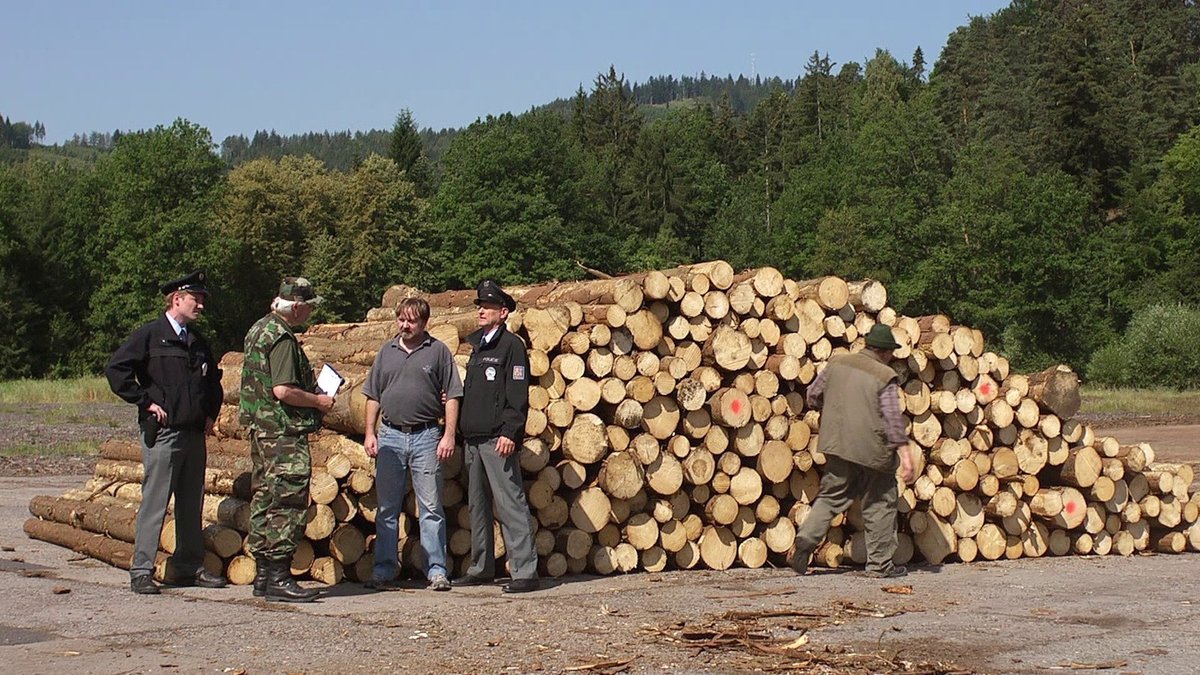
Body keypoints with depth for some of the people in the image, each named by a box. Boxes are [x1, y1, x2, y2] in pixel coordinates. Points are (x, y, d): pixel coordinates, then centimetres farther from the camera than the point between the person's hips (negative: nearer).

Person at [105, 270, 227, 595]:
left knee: (192, 504, 10)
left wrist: (211, 412, 18)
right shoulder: (150, 334, -4)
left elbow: (213, 380, 32)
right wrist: (146, 401, -12)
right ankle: (141, 571, -2)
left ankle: (188, 566, 18)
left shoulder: (198, 342, 18)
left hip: (194, 433, 7)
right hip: (162, 432, -7)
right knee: (154, 502, -6)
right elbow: (116, 369, -11)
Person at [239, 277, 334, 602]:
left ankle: (263, 575, 18)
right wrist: (319, 401, -9)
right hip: (285, 433, -10)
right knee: (288, 504, -8)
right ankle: (278, 578, -8)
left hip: (261, 429, 10)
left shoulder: (259, 328, 15)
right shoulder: (282, 338, -16)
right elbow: (283, 391, -24)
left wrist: (311, 394, 21)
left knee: (264, 502, 13)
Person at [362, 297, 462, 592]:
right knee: (387, 508, 7)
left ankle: (436, 570, 3)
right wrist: (369, 432, 7)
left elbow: (451, 396, 1)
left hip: (426, 436, -3)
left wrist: (449, 435, -7)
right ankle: (383, 569, 13)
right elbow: (373, 396, 16)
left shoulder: (438, 351, 3)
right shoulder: (386, 351, 13)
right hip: (390, 436, 3)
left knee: (431, 508, -1)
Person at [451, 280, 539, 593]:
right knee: (478, 505, 13)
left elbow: (518, 395, -12)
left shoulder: (511, 345, -5)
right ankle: (481, 568, 22)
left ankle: (525, 572, -10)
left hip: (497, 439, -9)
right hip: (473, 437, 9)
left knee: (510, 504, -10)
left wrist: (509, 433, -19)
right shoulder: (477, 345, 19)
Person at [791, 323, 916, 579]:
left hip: (837, 444, 5)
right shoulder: (885, 377, -10)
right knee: (879, 505, 8)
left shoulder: (837, 364, 5)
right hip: (872, 449, -4)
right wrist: (904, 453, -14)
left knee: (831, 497, 15)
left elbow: (812, 396, 12)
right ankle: (879, 563, 12)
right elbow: (893, 419, -15)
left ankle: (806, 539, -5)